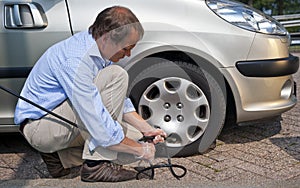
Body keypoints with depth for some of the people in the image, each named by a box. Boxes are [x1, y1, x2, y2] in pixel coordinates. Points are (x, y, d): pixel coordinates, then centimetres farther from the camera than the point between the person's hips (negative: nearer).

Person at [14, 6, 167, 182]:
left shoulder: (99, 48, 0)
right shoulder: (75, 62, -29)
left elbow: (119, 99, 12)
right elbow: (100, 128, -30)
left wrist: (146, 129, 4)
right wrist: (140, 150, -19)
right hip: (40, 126, -9)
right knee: (116, 75, -23)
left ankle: (61, 156, 5)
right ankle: (96, 164, -20)